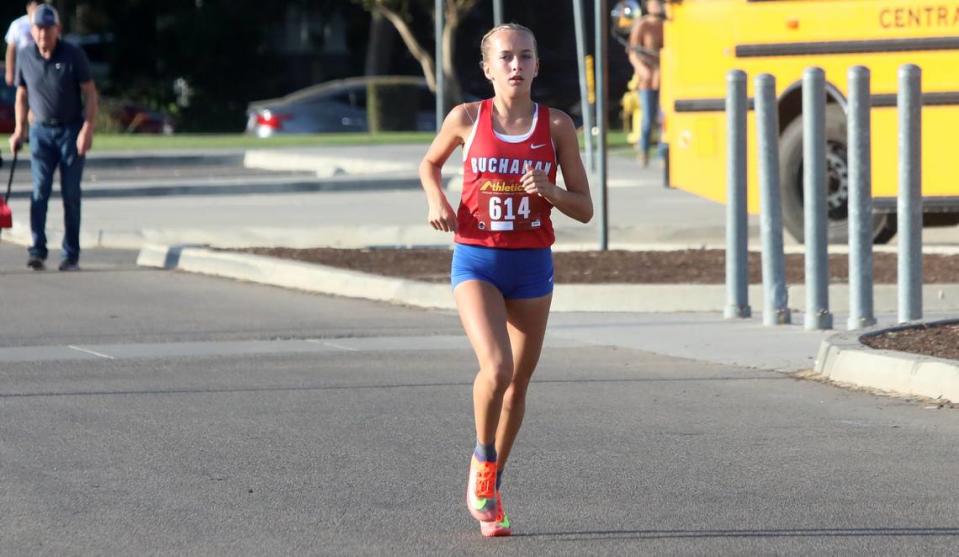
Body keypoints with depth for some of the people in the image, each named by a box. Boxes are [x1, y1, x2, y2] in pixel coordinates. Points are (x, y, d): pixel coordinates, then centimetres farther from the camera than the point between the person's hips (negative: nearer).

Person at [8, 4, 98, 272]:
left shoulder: (74, 55, -9)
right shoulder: (25, 57, -1)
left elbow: (90, 93, -7)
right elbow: (22, 94, 12)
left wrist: (88, 129, -17)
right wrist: (19, 129, 7)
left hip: (71, 130, -2)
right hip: (41, 130, 2)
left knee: (71, 194, -1)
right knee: (40, 190, -11)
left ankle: (71, 255, 5)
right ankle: (37, 251, -16)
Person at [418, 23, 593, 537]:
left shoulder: (556, 126, -1)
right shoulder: (467, 119, -2)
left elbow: (584, 209, 2)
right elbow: (429, 164, 18)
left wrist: (546, 189, -18)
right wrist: (436, 201, -2)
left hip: (532, 264, 2)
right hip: (477, 262, -2)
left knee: (518, 383, 11)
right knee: (496, 369, -23)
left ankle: (491, 489, 31)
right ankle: (482, 459, 4)